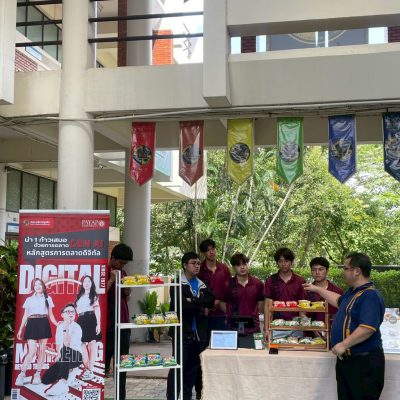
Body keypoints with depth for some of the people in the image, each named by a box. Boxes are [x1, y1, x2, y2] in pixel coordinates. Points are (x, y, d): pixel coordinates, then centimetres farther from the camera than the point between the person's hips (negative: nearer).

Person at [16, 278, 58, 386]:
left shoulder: (48, 298, 12)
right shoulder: (29, 299, 11)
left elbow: (50, 315, 13)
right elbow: (25, 316, 11)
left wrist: (57, 324, -2)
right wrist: (20, 329, 5)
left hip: (44, 324, 2)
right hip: (32, 325, -1)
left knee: (41, 350, 1)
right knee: (32, 351, -12)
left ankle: (37, 375, 9)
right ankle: (22, 375, -5)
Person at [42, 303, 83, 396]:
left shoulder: (77, 328, -15)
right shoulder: (59, 326, 6)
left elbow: (67, 344, -26)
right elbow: (58, 343, 13)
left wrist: (66, 328, -31)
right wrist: (59, 355, -5)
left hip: (75, 356, -6)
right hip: (64, 358, 6)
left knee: (65, 350, -42)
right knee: (45, 379, -10)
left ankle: (63, 383, -36)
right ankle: (70, 372, 12)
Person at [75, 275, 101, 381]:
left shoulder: (94, 295, 6)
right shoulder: (80, 296, 18)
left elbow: (97, 310, -2)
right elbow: (77, 310, 17)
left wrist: (98, 324, -11)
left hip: (91, 320, -5)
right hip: (81, 321, 5)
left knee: (92, 345, -5)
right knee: (83, 346, 0)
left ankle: (90, 371, -4)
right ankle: (87, 369, 10)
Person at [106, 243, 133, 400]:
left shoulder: (123, 274, 14)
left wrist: (127, 293, 2)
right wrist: (111, 280, -18)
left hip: (123, 325, 6)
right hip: (107, 326, -6)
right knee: (103, 364, -1)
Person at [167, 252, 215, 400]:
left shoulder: (202, 285, 14)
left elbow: (211, 300, -3)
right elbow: (180, 304, -17)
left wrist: (193, 301, -16)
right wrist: (201, 308, -9)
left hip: (199, 333, 5)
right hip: (183, 332, -5)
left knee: (194, 368, 10)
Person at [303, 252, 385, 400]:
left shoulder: (370, 295, -19)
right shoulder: (353, 292, 14)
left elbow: (368, 328, -29)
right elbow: (339, 300, 37)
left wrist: (344, 345, -26)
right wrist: (318, 289, 38)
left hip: (364, 362, -10)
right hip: (345, 359, 10)